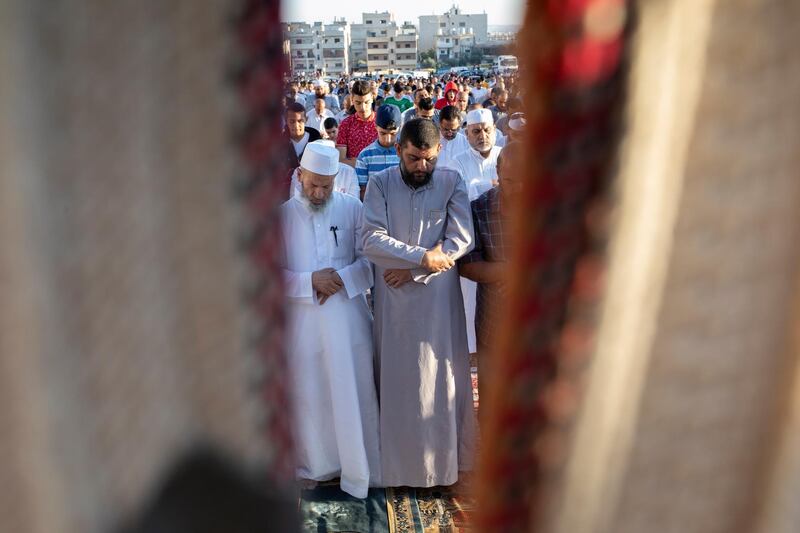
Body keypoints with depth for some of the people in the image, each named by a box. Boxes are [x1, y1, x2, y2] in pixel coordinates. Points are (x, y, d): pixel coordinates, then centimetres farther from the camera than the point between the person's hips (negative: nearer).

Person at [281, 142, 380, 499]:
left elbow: (370, 260, 0)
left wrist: (342, 279, -16)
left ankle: (358, 470, 18)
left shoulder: (352, 209, -1)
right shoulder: (283, 214, 0)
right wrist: (311, 281, -14)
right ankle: (317, 463, 29)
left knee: (352, 395, 4)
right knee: (309, 395, 12)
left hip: (346, 316, -1)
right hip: (302, 320, 1)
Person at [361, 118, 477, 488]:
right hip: (393, 296, 0)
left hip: (438, 296, 0)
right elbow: (372, 240, -12)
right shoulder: (380, 184, -2)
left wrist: (412, 270, -14)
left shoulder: (452, 182, -2)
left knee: (440, 377, 7)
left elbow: (462, 239, -9)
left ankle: (442, 459, 23)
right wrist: (423, 257, -18)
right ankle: (399, 461, 22)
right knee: (397, 378, 9)